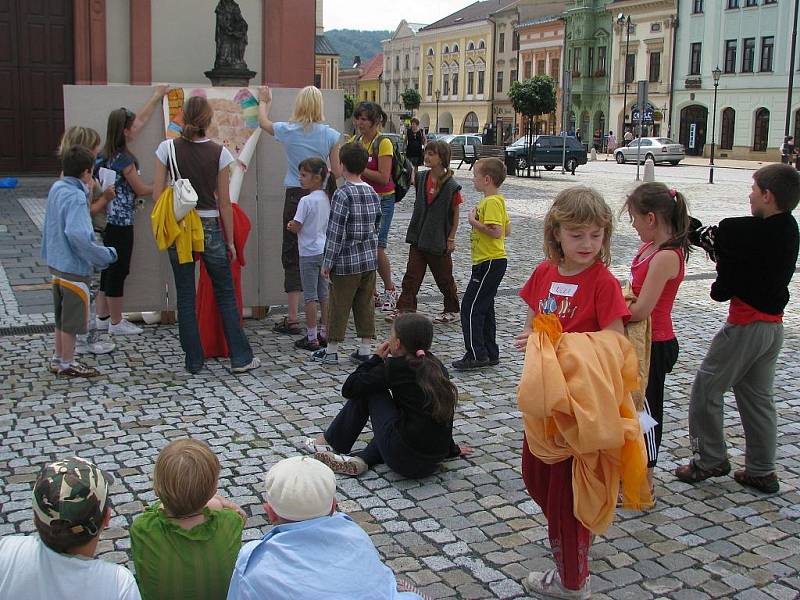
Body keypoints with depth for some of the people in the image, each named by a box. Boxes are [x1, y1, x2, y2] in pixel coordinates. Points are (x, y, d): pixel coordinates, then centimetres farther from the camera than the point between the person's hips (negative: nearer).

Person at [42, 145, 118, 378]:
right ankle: (67, 364, 17)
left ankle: (58, 359, 32)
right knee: (72, 320, 5)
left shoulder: (56, 188, 5)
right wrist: (105, 256, -21)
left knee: (62, 317, 21)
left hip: (57, 264, 9)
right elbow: (78, 235, -31)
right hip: (74, 269, -9)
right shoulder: (76, 196, -22)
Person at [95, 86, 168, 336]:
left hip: (108, 219, 9)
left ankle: (103, 317, 25)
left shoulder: (108, 152, 8)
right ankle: (116, 323, 9)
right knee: (119, 270, 0)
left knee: (110, 267, 16)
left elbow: (141, 119, 19)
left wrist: (156, 97, 27)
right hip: (121, 222, -9)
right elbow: (140, 189, -9)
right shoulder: (123, 159, -18)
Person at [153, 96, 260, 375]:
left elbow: (158, 194, -3)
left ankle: (194, 360, 14)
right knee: (225, 294, 9)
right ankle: (241, 357, 10)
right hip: (210, 227, -1)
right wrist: (230, 240, 5)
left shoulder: (167, 148, -4)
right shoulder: (218, 152, -6)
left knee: (185, 296, 9)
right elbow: (224, 201, -3)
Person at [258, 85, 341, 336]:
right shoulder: (330, 134, -2)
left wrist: (264, 102, 38)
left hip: (296, 196, -1)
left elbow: (263, 122, 19)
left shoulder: (287, 130, -3)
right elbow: (337, 172, 1)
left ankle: (292, 318, 2)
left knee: (293, 256, 2)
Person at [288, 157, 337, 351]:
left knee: (310, 297, 0)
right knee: (324, 294, 13)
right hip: (324, 250, 7)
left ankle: (311, 338, 4)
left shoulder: (306, 201, -18)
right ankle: (324, 333, 19)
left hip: (309, 253, -7)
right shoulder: (326, 198, 4)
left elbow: (295, 227, -18)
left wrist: (290, 225, 5)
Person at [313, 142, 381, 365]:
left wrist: (327, 262, -10)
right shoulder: (373, 193, 5)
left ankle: (331, 351, 14)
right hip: (369, 260, 6)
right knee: (366, 305, 11)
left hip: (346, 262, -6)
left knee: (338, 305, 5)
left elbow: (335, 232, -16)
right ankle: (365, 349, 15)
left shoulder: (343, 195, -16)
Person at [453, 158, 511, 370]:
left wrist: (474, 222, -16)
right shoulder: (497, 200, 15)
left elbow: (496, 232, -26)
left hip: (490, 262, -11)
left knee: (470, 307, -8)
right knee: (484, 308, 15)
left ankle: (476, 354, -7)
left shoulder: (491, 202, -17)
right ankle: (490, 353, 21)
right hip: (493, 261, 11)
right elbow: (507, 231, 20)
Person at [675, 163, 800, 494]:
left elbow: (703, 234, -13)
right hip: (773, 326, 8)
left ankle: (710, 460, 14)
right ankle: (761, 471, 22)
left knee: (705, 389, 5)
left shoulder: (749, 230, -20)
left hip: (745, 326, -8)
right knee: (758, 397, 15)